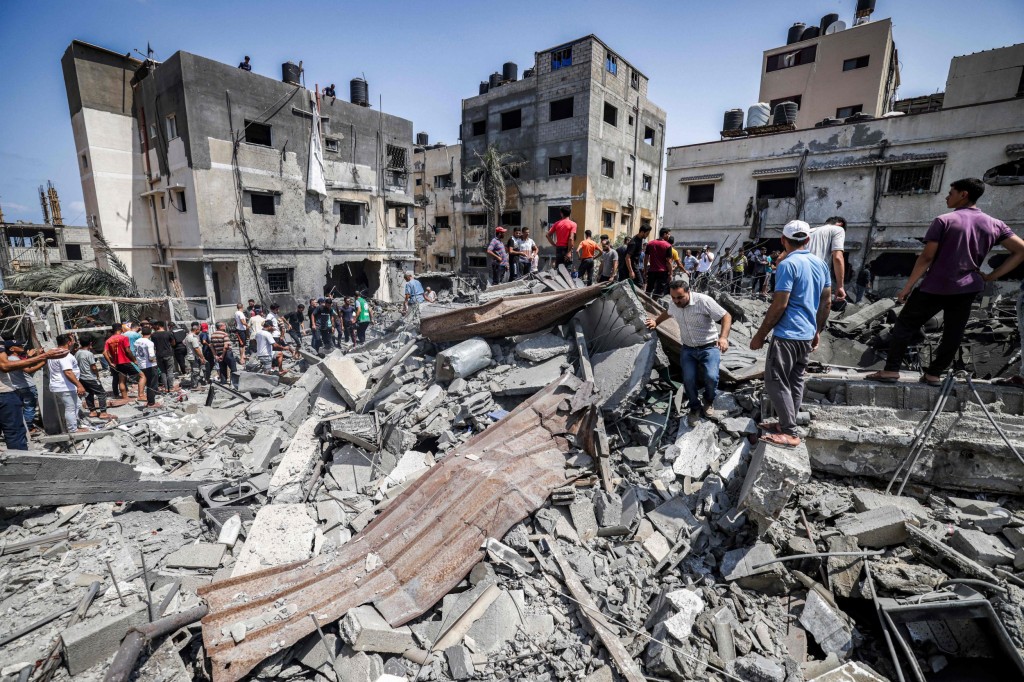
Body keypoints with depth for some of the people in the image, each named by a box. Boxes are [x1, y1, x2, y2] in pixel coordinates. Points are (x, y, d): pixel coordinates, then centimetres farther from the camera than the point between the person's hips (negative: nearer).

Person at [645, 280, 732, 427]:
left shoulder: (704, 301, -22)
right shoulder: (674, 305, -3)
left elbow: (726, 317, -17)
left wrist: (723, 337, -31)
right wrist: (656, 322, 23)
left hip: (709, 347, -4)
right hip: (688, 349, 4)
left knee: (711, 377, -24)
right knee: (688, 379, -14)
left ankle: (708, 402, 10)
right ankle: (695, 408, 14)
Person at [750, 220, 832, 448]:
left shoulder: (788, 264, -15)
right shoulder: (820, 263, 11)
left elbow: (779, 304, -19)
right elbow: (827, 302, 15)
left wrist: (760, 334, -12)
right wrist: (817, 332, 24)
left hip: (787, 335, -9)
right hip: (807, 335, 9)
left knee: (776, 382, -4)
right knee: (795, 381, 15)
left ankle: (789, 433, -1)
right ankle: (787, 424, 25)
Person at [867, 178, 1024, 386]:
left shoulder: (944, 221, -7)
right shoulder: (995, 225, 8)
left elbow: (927, 257, -12)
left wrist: (907, 286, -8)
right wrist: (991, 276, 8)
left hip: (935, 287, -5)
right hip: (967, 289, 5)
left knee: (904, 326, 2)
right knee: (953, 335, 11)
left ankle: (891, 370, -3)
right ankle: (934, 374, 13)